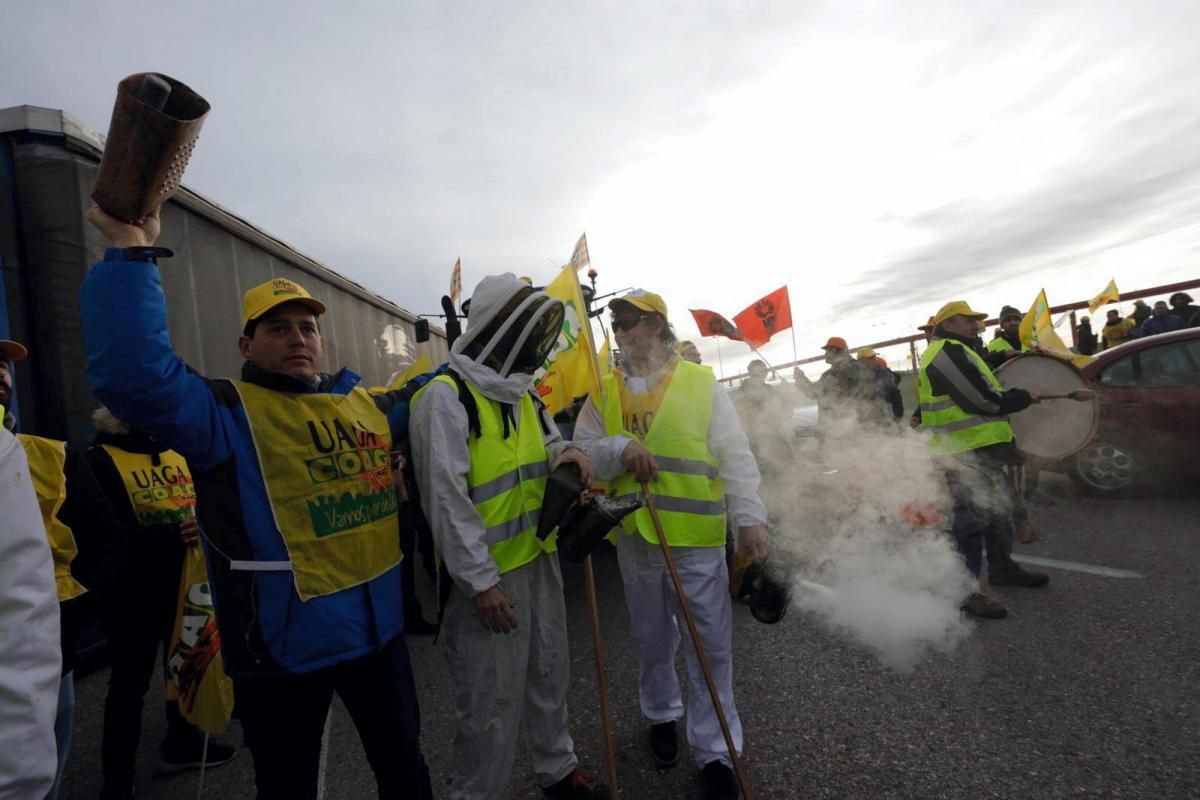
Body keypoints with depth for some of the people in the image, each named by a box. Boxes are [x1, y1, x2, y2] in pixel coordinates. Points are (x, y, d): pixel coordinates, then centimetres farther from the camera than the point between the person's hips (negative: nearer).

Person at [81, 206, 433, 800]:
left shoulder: (368, 404, 6)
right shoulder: (226, 414, -12)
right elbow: (132, 372, -29)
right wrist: (131, 251, -30)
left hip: (378, 629, 5)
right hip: (285, 644, -4)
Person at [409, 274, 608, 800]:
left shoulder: (521, 392, 10)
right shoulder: (445, 395, -18)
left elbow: (546, 445, 22)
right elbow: (447, 498, -22)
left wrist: (567, 451, -4)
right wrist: (481, 580, -21)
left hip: (539, 559, 9)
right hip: (488, 575, -8)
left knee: (550, 673, 23)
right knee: (492, 703, 4)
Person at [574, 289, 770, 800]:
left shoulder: (701, 383, -4)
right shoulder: (605, 392, 5)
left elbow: (735, 456, -6)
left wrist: (751, 518, -15)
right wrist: (620, 448, -18)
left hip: (699, 535, -2)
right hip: (636, 537, 3)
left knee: (711, 646, 7)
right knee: (652, 639, 20)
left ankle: (713, 748, 26)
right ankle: (662, 714, 45)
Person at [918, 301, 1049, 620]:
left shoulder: (955, 352, 21)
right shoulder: (949, 353, -16)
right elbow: (984, 400, -19)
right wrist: (1024, 398, -4)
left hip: (979, 447, 11)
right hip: (966, 453, -11)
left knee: (998, 511, 21)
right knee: (972, 520, -7)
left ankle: (1002, 569, 37)